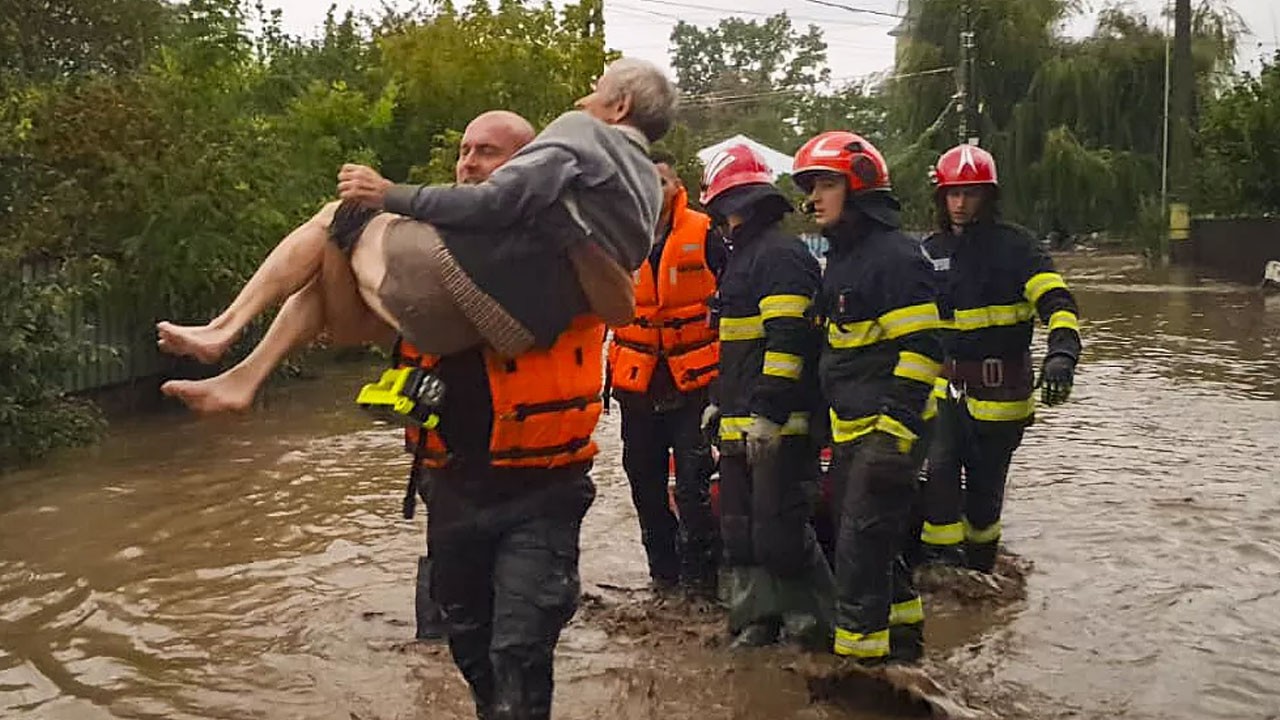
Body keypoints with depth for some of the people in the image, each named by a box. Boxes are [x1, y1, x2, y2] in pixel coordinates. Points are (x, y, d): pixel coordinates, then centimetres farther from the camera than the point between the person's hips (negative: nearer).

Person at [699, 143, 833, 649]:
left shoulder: (780, 253, -11)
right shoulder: (744, 255, 22)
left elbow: (788, 337, -21)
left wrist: (767, 410, -24)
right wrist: (720, 400, 27)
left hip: (778, 422, -11)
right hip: (743, 422, 11)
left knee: (778, 527, -8)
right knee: (740, 526, 13)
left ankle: (813, 621, 6)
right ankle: (757, 618, 22)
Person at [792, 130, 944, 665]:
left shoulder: (894, 255, -14)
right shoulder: (841, 256, 16)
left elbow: (921, 350, -20)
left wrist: (894, 430, -24)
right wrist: (826, 420, 23)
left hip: (888, 429, -10)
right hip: (850, 430, 10)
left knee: (861, 545, -8)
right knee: (867, 538, 18)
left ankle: (862, 653, 2)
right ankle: (902, 636, 33)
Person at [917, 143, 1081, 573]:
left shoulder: (1014, 246, -4)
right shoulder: (930, 252, 10)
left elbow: (1057, 303, -15)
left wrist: (1061, 353, -33)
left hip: (1000, 389, -3)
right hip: (945, 383, 3)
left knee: (985, 487, 6)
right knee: (939, 469, -17)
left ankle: (979, 567, 26)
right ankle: (940, 557, -4)